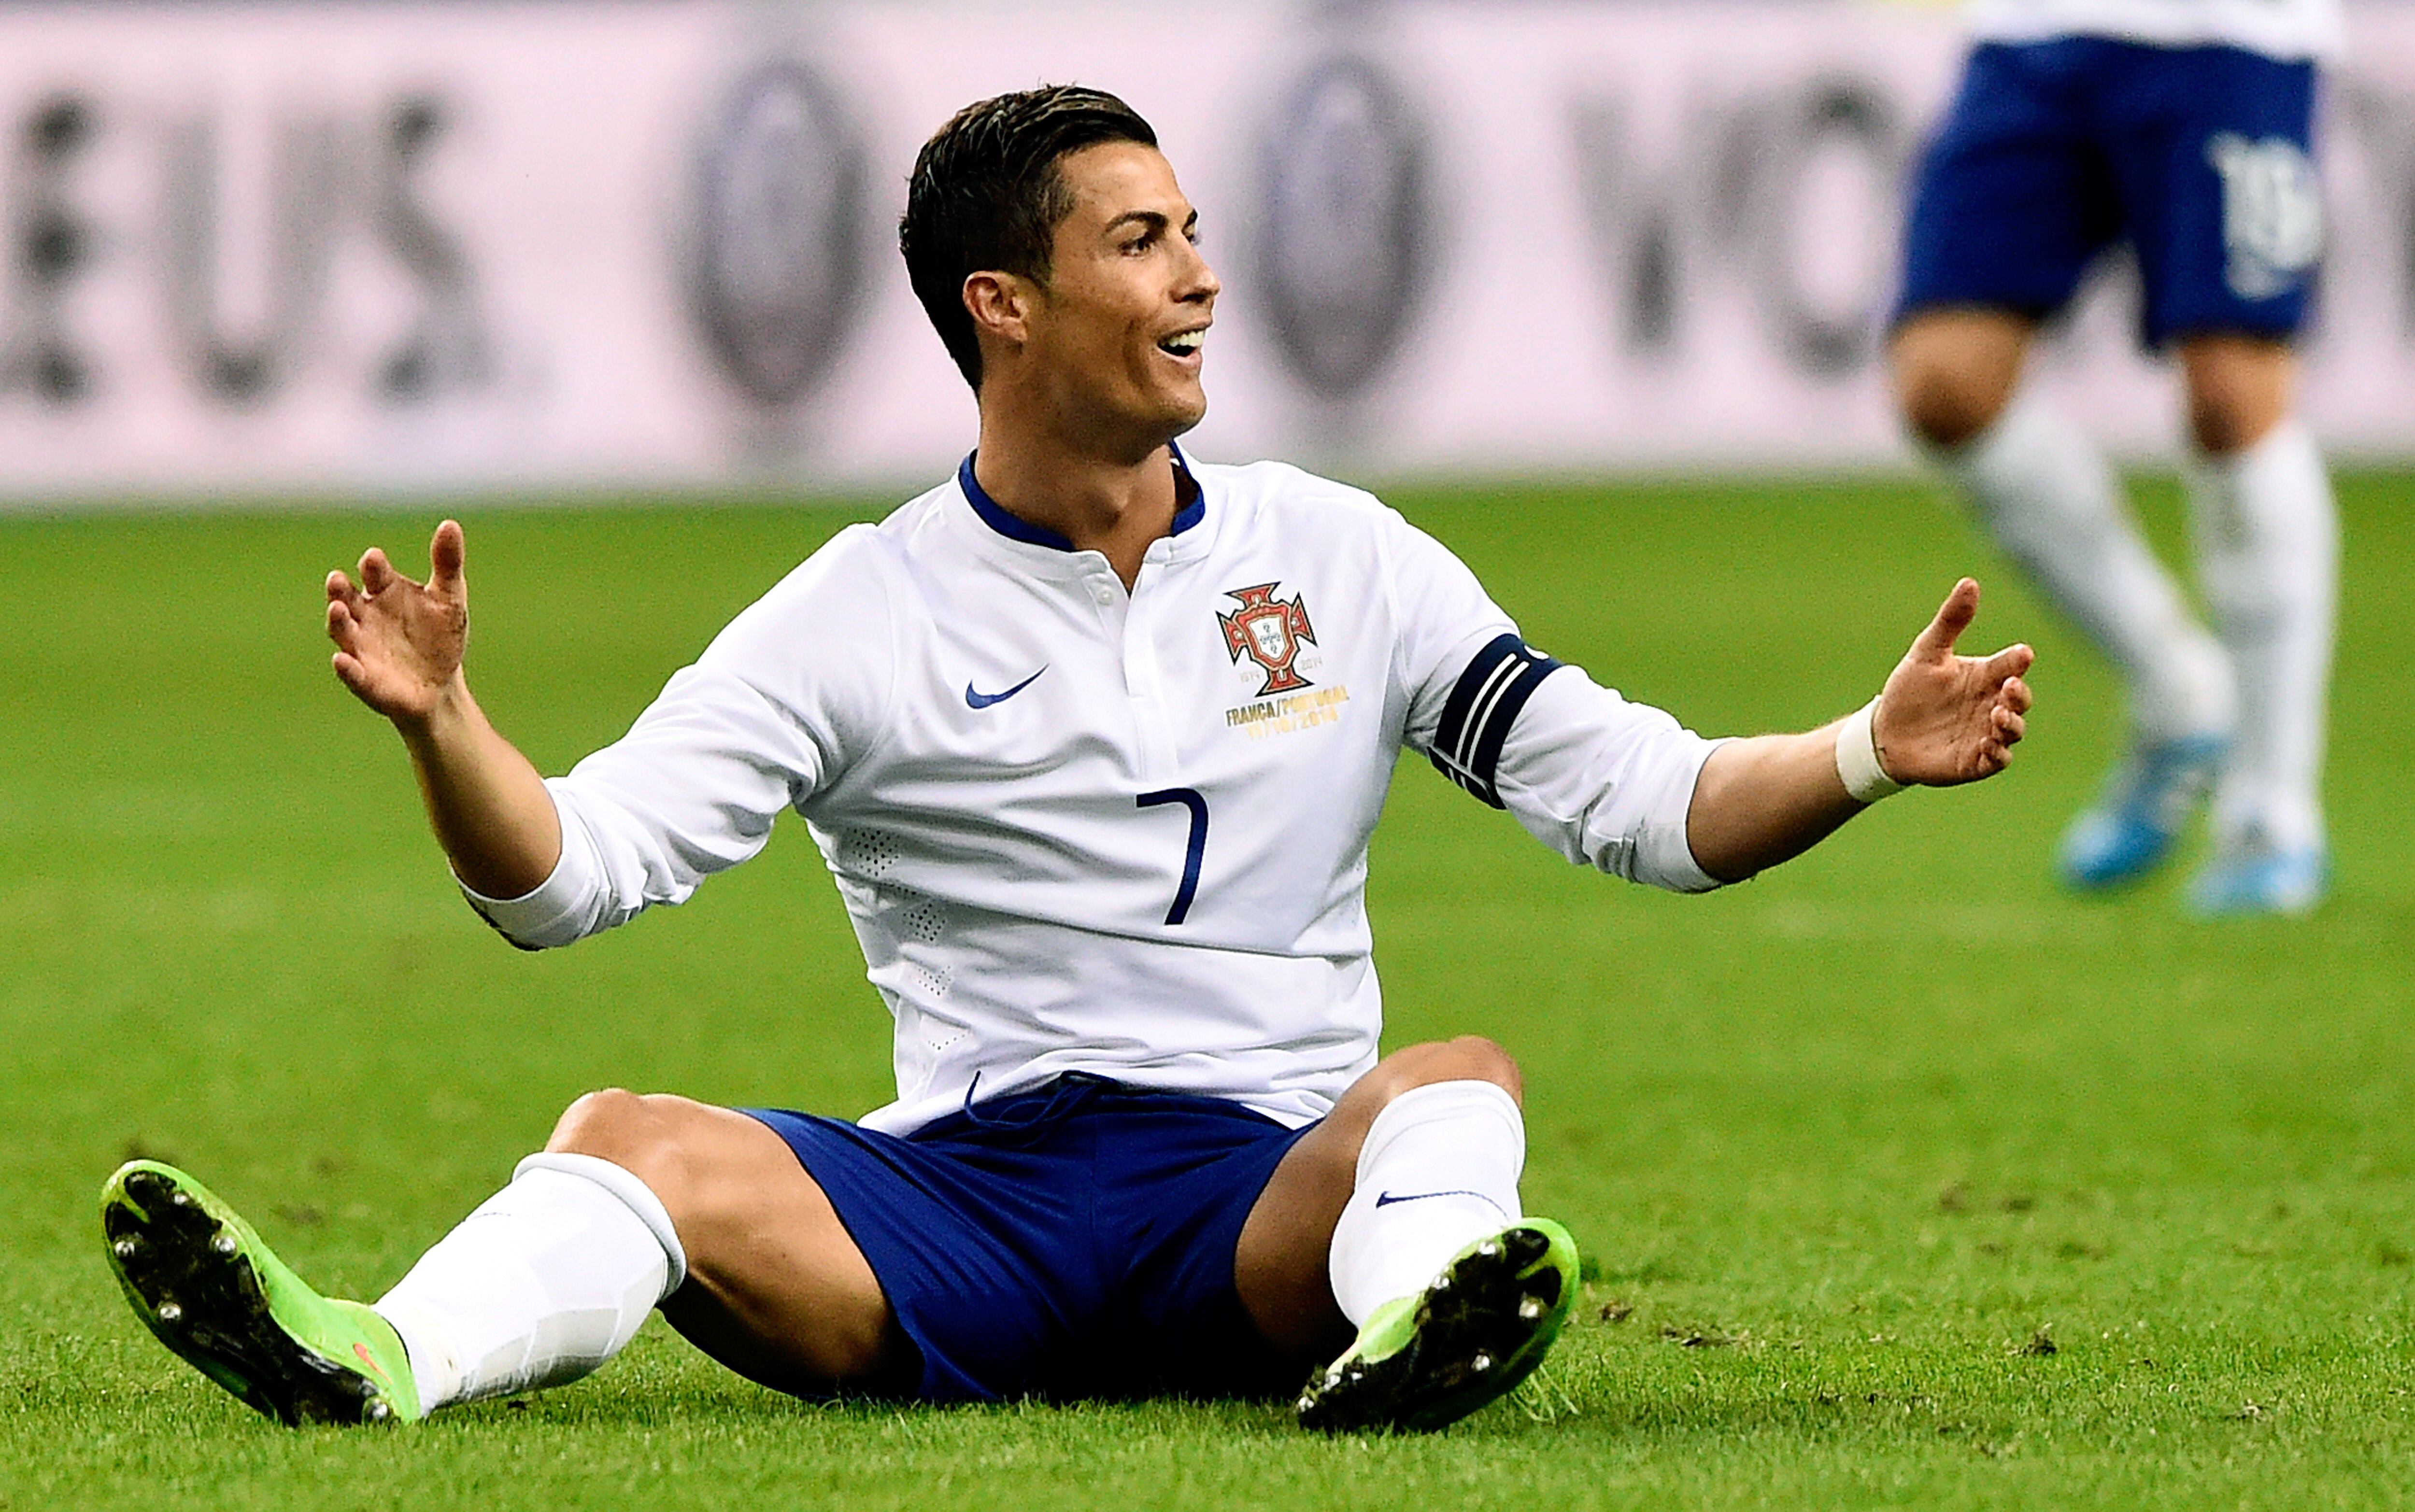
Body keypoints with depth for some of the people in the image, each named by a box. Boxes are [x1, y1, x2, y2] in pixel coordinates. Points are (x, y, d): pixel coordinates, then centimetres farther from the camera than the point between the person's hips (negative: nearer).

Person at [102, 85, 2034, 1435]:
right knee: (636, 1140, -26)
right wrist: (442, 726, -20)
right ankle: (374, 1363, -55)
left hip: (1270, 1202, 1)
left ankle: (1414, 1327, -64)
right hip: (960, 1191, 0)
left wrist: (1871, 753, -6)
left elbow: (1637, 797, 11)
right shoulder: (864, 611, 7)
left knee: (1455, 1082, -31)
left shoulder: (1336, 559, 13)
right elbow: (568, 874, 0)